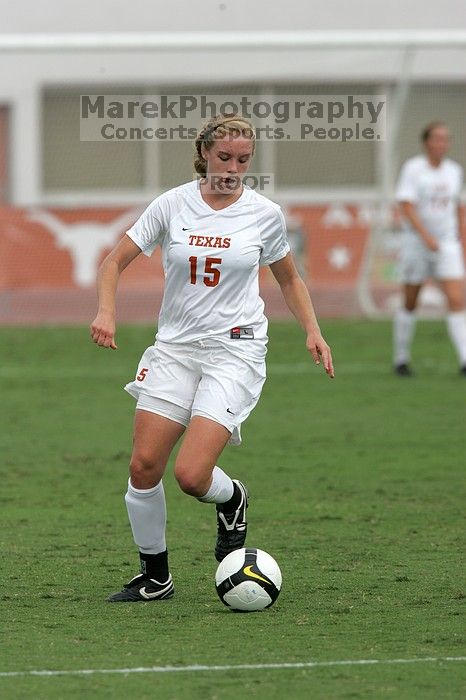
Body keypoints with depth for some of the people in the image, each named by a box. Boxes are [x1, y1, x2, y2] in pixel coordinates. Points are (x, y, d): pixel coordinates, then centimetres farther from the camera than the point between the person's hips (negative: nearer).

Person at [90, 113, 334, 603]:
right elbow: (116, 261, 3)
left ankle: (231, 499, 19)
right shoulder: (173, 204, 0)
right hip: (175, 347, 2)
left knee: (191, 475, -17)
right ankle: (154, 577, 13)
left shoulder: (264, 214, 0)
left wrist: (312, 332, 2)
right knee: (144, 466, -6)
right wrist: (105, 312, -14)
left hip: (235, 350, -2)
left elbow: (288, 279, 16)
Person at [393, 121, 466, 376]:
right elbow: (407, 207, -17)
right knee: (410, 304, 7)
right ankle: (401, 359, 21)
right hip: (417, 243, -3)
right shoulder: (412, 169, -9)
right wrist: (426, 236, -28)